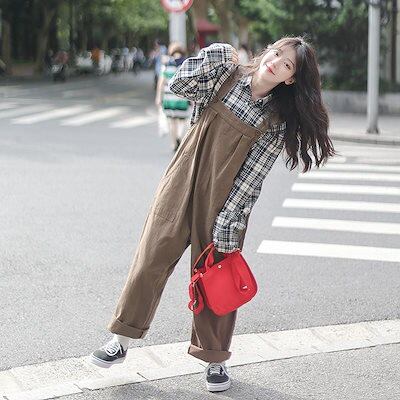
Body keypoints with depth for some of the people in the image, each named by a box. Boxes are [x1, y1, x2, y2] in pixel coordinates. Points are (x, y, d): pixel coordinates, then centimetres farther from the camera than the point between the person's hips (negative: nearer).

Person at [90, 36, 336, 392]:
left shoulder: (276, 122, -5)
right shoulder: (226, 74, 1)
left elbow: (251, 177, -8)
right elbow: (179, 85, -5)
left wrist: (228, 224, -13)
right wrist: (214, 57, -14)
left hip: (223, 200, -1)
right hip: (181, 187, 2)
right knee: (152, 259, 2)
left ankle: (216, 359, 22)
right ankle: (121, 341, 16)